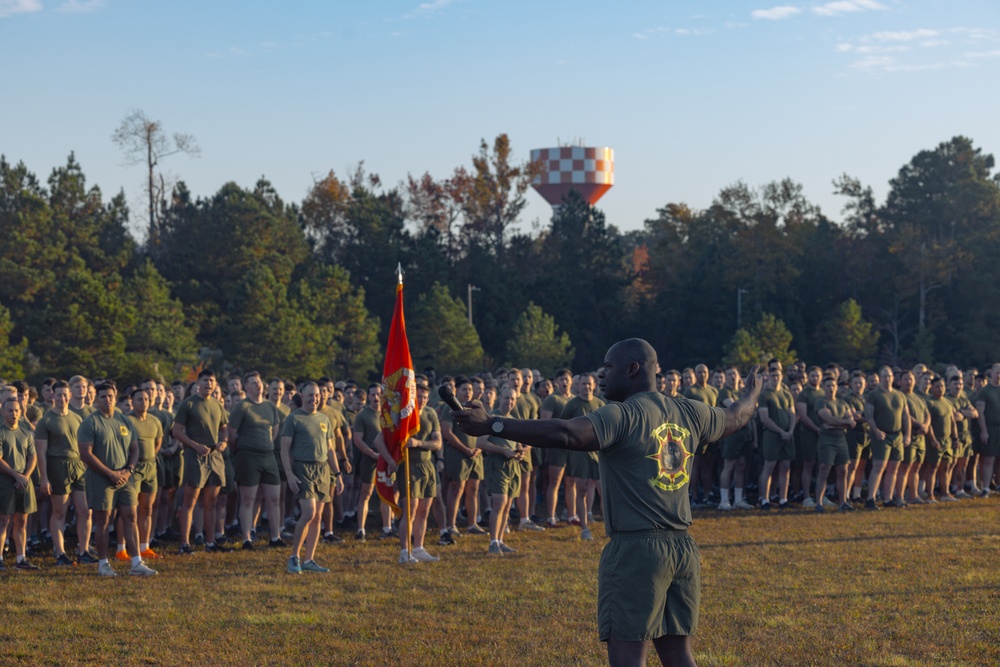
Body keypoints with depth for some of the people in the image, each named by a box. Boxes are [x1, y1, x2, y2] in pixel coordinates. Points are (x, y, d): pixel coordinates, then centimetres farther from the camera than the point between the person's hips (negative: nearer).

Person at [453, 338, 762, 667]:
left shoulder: (623, 416, -12)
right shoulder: (689, 413, 12)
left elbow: (565, 434, -26)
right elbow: (733, 418, 32)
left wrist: (492, 425, -30)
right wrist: (752, 394, 55)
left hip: (636, 548, -8)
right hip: (683, 547, 8)